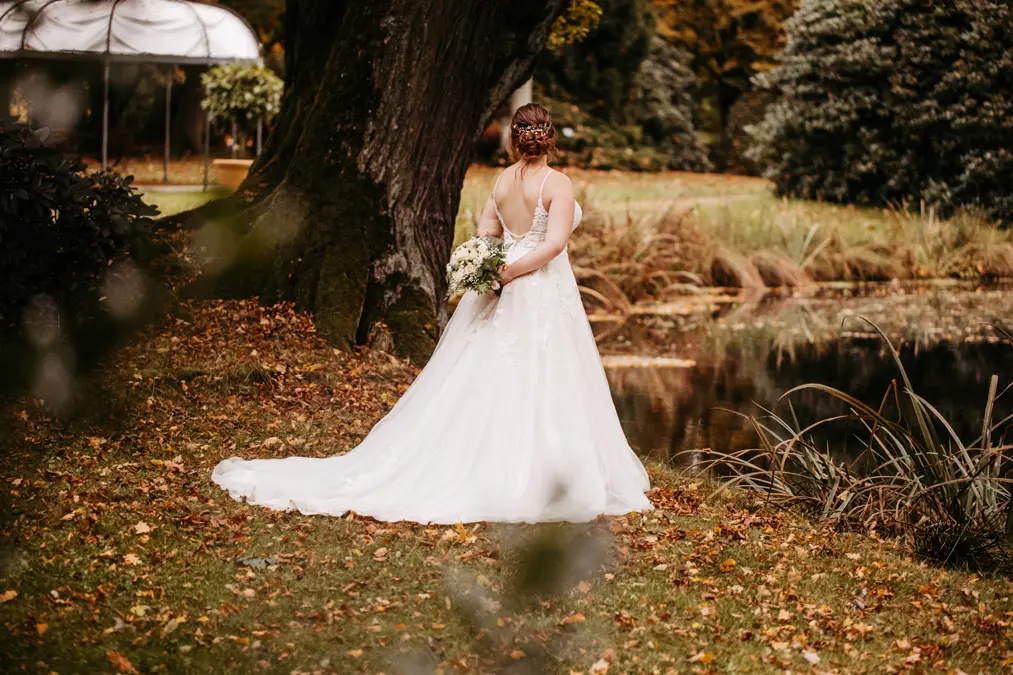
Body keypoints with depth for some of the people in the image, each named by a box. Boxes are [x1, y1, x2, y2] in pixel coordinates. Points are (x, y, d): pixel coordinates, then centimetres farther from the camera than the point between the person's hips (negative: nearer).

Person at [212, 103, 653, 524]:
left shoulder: (501, 181, 7)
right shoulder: (558, 184, -10)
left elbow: (485, 238, 6)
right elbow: (554, 243, -20)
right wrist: (508, 272, -16)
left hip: (501, 293, 6)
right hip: (544, 298, -6)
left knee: (481, 387, 10)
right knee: (540, 392, -2)